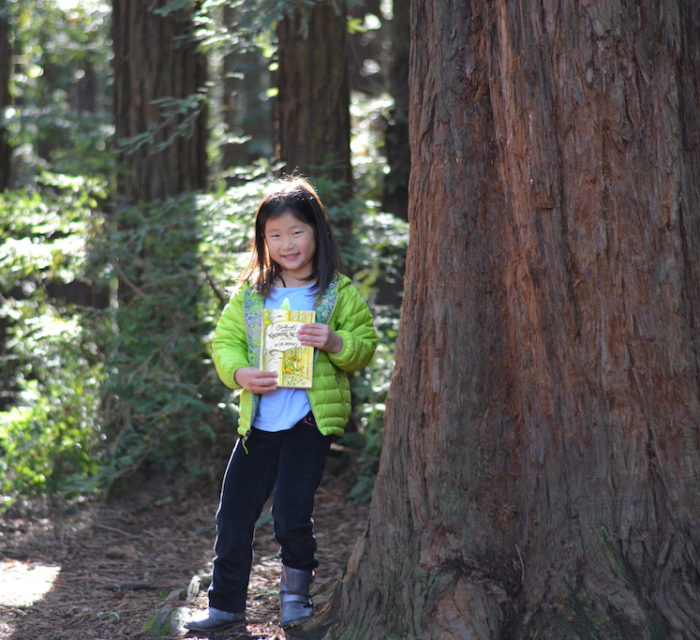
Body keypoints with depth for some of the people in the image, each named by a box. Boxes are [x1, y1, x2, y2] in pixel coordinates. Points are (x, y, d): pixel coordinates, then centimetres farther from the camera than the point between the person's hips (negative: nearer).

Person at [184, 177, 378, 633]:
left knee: (292, 514, -7)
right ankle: (227, 604, 21)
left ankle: (296, 591, 20)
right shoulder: (250, 294, 7)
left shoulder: (340, 293, -1)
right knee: (234, 515, 7)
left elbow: (366, 345, 0)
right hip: (258, 420, 4)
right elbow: (225, 341, 8)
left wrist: (335, 342, -20)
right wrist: (238, 373, -11)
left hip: (311, 420, -4)